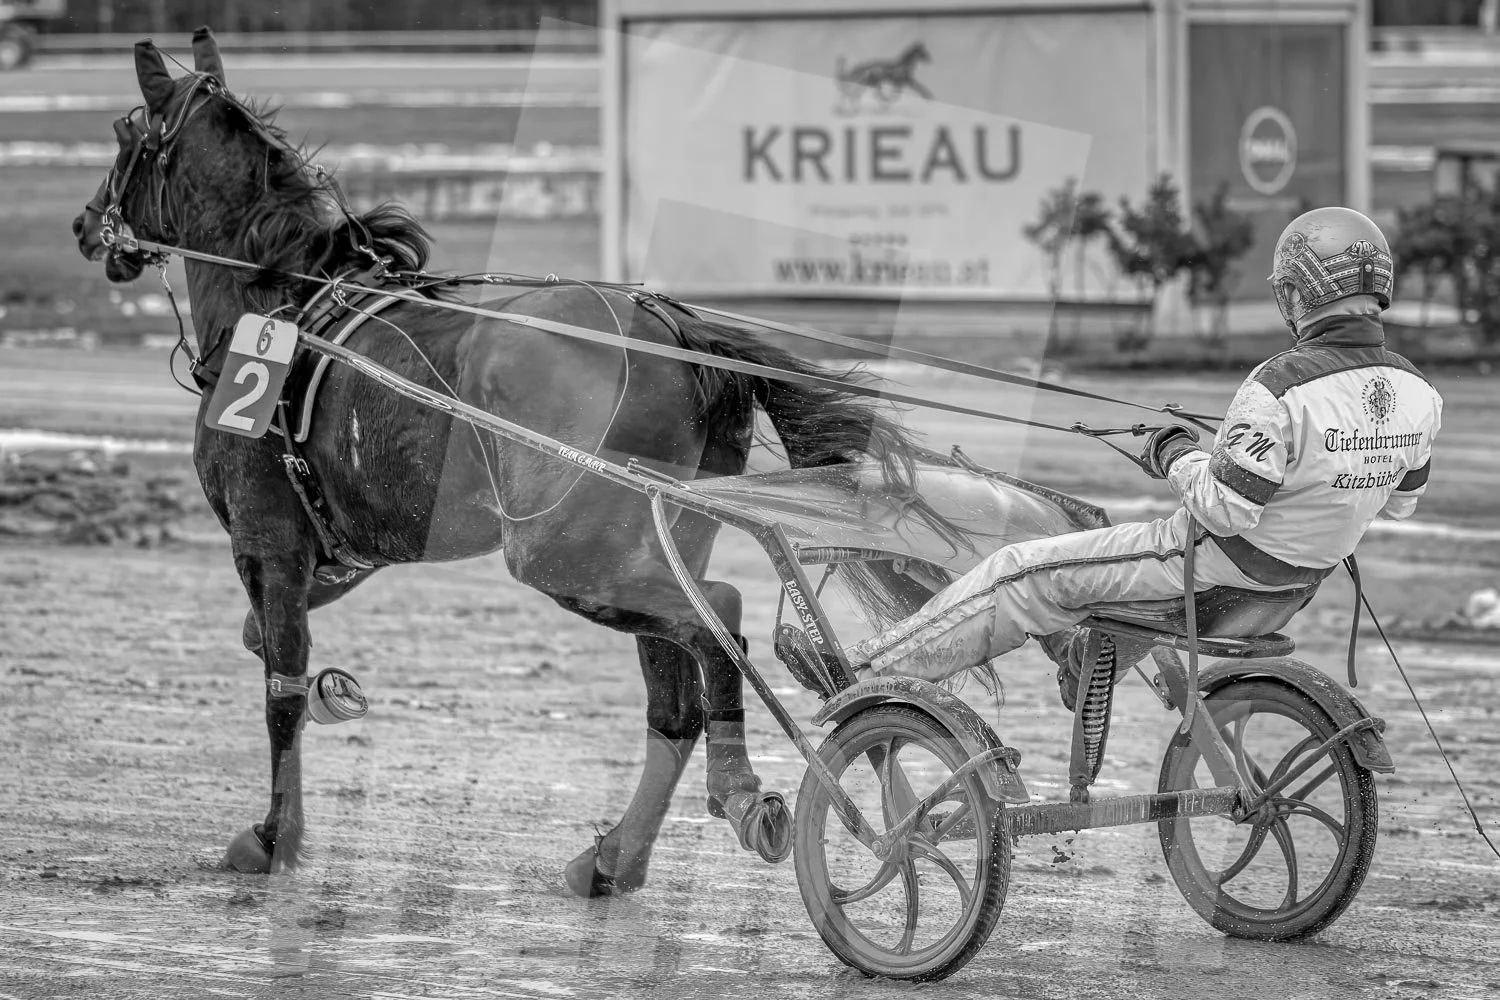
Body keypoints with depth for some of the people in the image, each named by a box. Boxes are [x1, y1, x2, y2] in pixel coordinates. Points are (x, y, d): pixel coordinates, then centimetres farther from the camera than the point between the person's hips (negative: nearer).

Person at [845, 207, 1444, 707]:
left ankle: (870, 672, 8)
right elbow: (1401, 500, 7)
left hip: (1215, 564, -8)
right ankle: (1094, 660, 62)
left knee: (1025, 573, 2)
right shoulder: (1416, 394, -9)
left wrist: (1179, 456, -10)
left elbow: (1225, 509, -29)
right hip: (1310, 570, 8)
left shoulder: (1282, 388, -32)